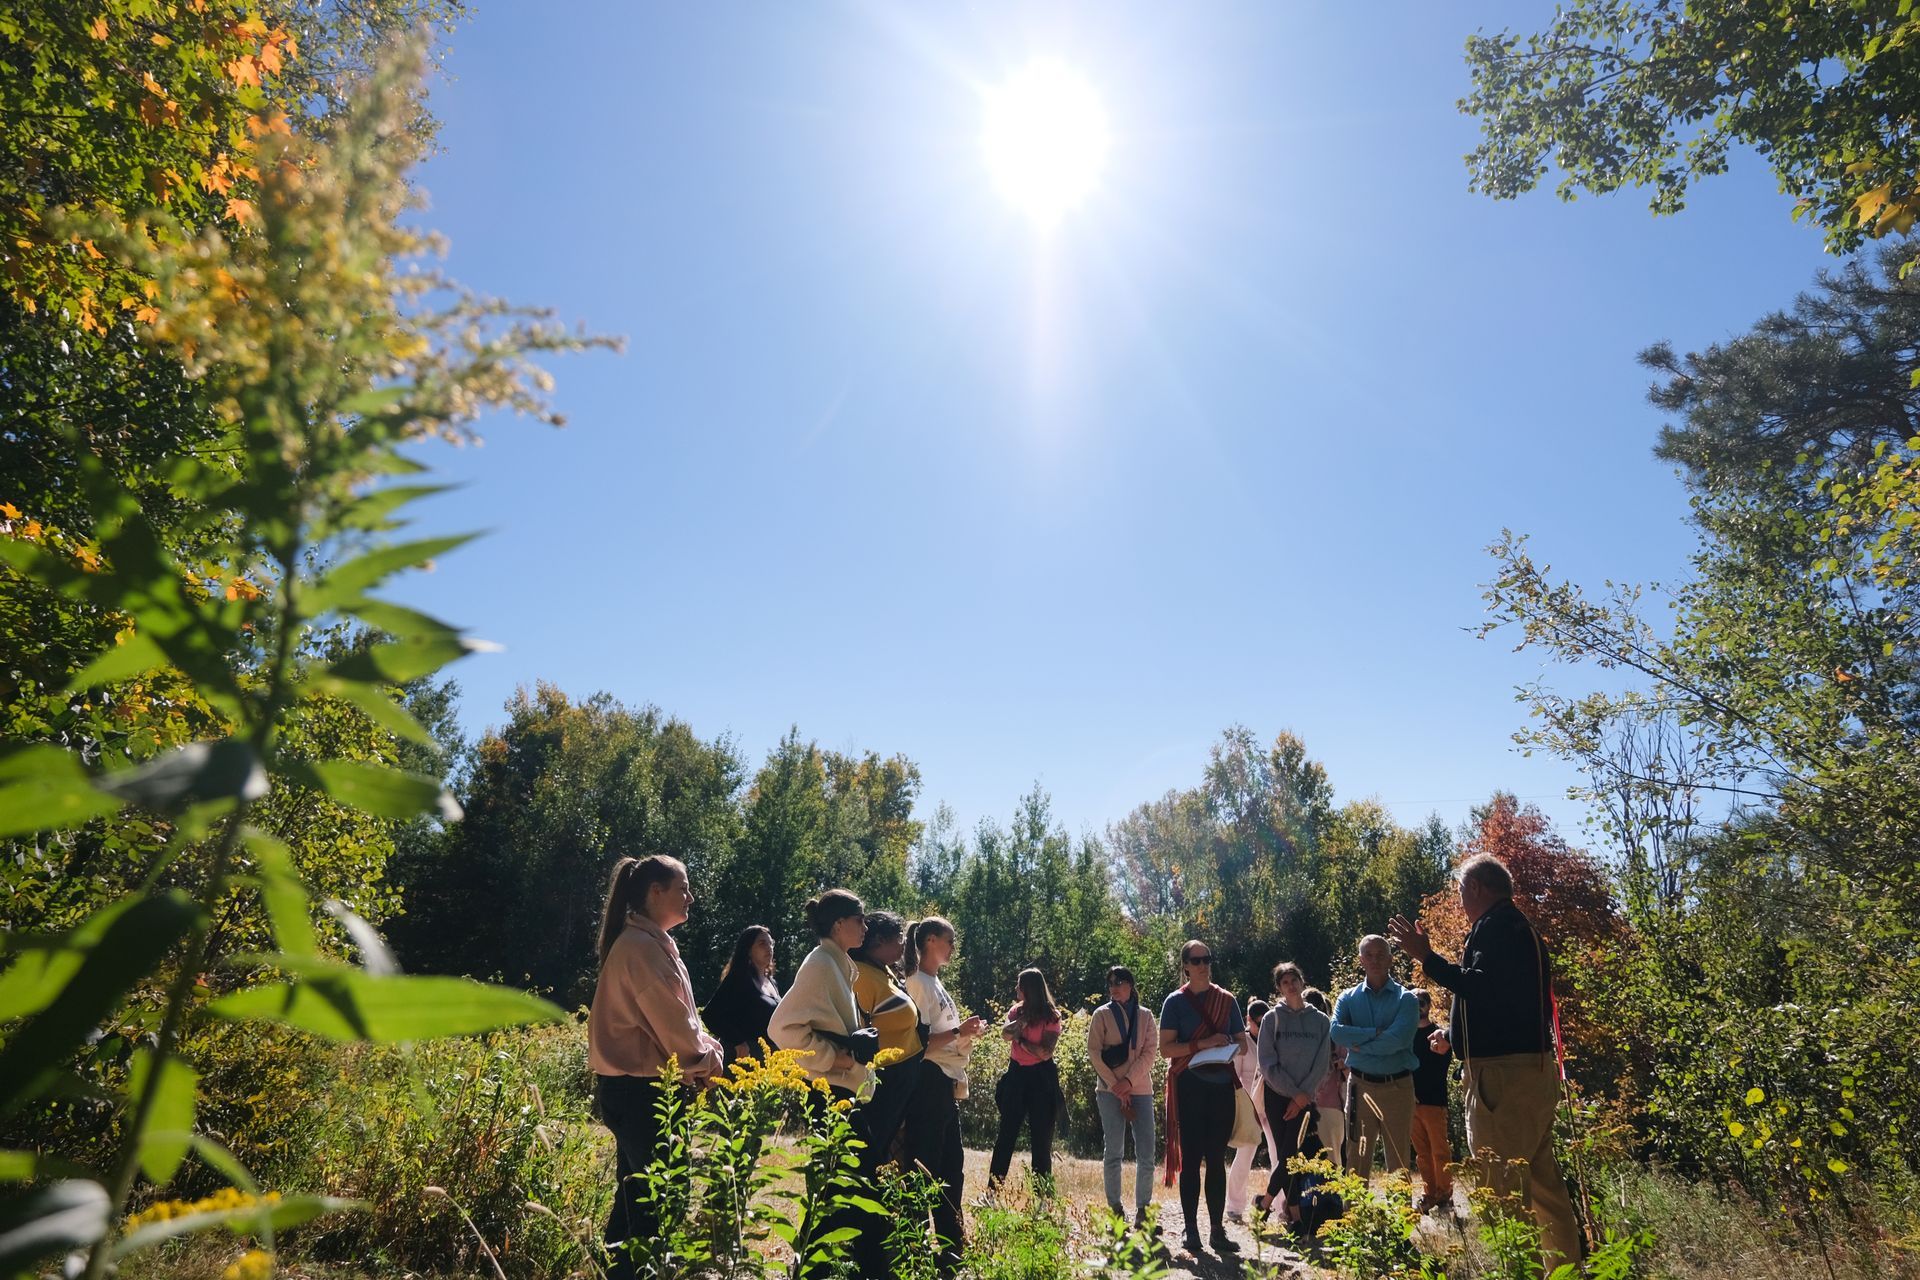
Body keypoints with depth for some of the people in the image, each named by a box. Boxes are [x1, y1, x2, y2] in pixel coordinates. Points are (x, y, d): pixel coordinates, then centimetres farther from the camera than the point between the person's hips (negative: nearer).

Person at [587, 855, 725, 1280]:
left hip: (636, 1087, 10)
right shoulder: (642, 946, -19)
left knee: (637, 1195, 17)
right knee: (659, 1199, -4)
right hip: (641, 1090, -10)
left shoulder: (649, 942, 13)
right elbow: (671, 1020, -19)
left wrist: (704, 1051, 4)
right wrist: (707, 1060, -4)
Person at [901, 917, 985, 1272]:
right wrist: (958, 1031, -21)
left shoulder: (936, 985, 18)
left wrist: (967, 1034, 8)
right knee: (924, 1169, -5)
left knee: (952, 1165, 15)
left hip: (947, 1086, 10)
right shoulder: (918, 983, -12)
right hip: (928, 1084, -10)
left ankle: (951, 1246, 24)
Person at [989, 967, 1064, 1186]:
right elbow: (1005, 1034, -10)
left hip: (1041, 1079, -4)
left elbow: (1045, 1052, -15)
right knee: (1006, 1135, 5)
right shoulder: (1017, 1010, 7)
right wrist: (1020, 1022, -26)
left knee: (1041, 1139, 2)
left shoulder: (1051, 1016, -7)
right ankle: (992, 1189, 9)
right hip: (1016, 1074, 4)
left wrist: (1019, 1039, -9)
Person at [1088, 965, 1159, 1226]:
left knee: (1146, 1154, -2)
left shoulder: (1145, 1016, 8)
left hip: (1140, 1089, 2)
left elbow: (1150, 1052, 0)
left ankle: (1143, 1209, 8)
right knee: (1114, 1152, 0)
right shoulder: (1102, 1014, 4)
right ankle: (1115, 1209, 9)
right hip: (1110, 1091, -1)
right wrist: (1115, 1085, -9)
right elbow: (1094, 1052, -2)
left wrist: (1129, 1081, -11)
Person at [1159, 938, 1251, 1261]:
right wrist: (1203, 1044, -17)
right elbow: (1166, 1049, -6)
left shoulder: (1227, 1000, 9)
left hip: (1221, 1084, 3)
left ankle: (1218, 1230, 11)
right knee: (1191, 1158, 0)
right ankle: (1191, 1231, 6)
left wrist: (1229, 1043, -10)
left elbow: (1243, 1045, 12)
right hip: (1190, 1085, -3)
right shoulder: (1175, 1002, 0)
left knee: (1216, 1159, 6)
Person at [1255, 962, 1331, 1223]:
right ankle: (1295, 1214, 11)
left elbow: (1322, 1064, 0)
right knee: (1287, 1154, -1)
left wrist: (1302, 1097, -8)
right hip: (1277, 1095, -1)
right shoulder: (1272, 1019, -1)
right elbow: (1268, 1064, -5)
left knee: (1290, 1153, -7)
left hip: (1304, 1097, 1)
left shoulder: (1321, 1020, 3)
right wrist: (1295, 1093, -10)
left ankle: (1266, 1202, 10)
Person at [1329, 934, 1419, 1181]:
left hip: (1398, 1086, -2)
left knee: (1399, 1160, 4)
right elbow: (1337, 1032, -11)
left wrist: (1359, 1044, -10)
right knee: (1356, 1159, 5)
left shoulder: (1405, 998, 0)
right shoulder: (1348, 997, 7)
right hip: (1360, 1085, 2)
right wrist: (1376, 1033, -14)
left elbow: (1399, 1039, -16)